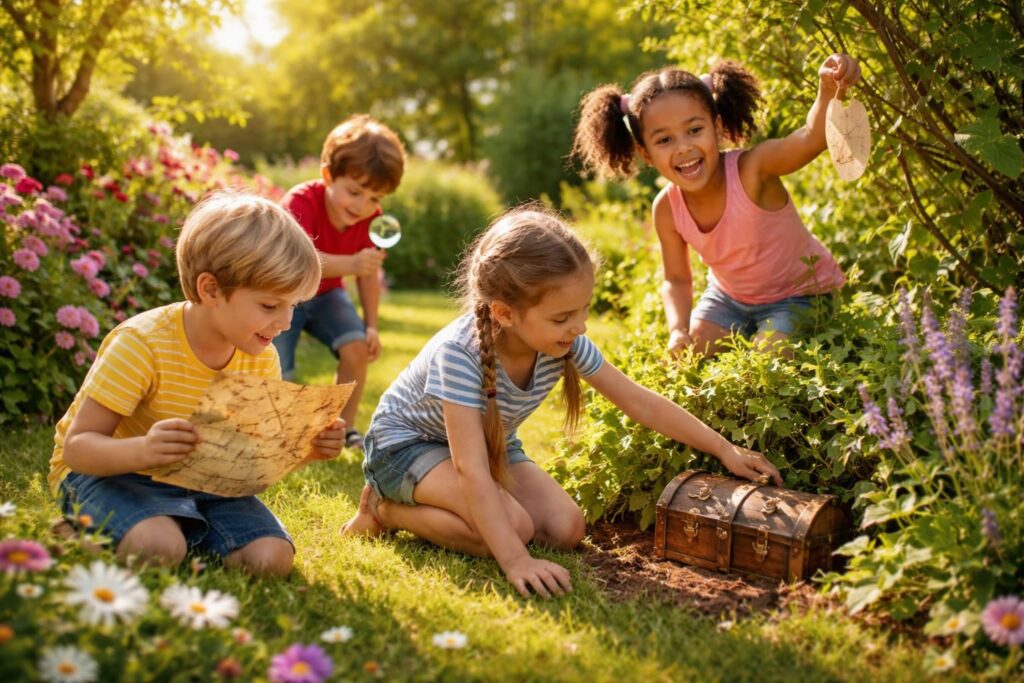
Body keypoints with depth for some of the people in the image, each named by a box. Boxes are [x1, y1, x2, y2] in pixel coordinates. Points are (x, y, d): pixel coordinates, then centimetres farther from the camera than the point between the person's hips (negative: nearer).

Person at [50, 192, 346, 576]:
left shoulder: (262, 361, -7)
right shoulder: (141, 344, -26)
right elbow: (78, 446, -25)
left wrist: (307, 450, -20)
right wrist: (143, 451, -47)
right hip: (110, 471, -4)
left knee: (272, 557, -17)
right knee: (158, 548, -36)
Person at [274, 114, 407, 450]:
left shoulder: (371, 219, -14)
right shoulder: (301, 201, -31)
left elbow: (369, 274, -4)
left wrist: (371, 325, -9)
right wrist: (352, 264, -62)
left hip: (326, 294, 4)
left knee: (358, 346, -20)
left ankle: (344, 428, -2)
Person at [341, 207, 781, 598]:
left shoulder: (567, 343, -20)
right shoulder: (459, 354, -38)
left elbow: (640, 403, -10)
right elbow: (472, 472, -40)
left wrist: (724, 449, -9)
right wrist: (515, 561, -46)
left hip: (493, 443, 8)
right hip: (406, 442, -7)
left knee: (566, 530, -8)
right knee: (513, 527, -28)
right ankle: (385, 508, -6)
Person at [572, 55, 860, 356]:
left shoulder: (751, 169, -32)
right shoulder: (667, 209, -17)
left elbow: (810, 139, -52)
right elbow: (677, 280, -4)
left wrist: (829, 90, -71)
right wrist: (678, 330, -22)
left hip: (802, 292, -5)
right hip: (731, 295, 5)